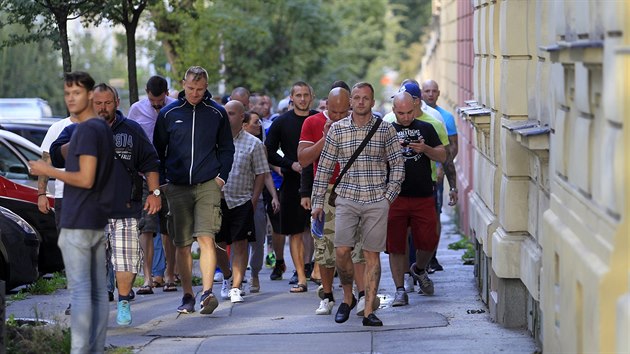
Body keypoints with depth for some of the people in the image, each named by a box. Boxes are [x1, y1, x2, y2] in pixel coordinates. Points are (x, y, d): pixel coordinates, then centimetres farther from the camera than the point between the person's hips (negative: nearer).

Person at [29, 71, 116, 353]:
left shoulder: (87, 130, -14)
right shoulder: (103, 128, 15)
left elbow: (85, 179, -19)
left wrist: (49, 171, -8)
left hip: (78, 222, -9)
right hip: (99, 220, 9)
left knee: (80, 290, -8)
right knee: (97, 290, 9)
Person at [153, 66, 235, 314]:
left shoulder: (217, 113, 6)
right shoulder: (168, 114, 7)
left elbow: (226, 148, 15)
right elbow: (158, 150, 15)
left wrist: (222, 176, 3)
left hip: (208, 186, -2)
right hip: (177, 188, 2)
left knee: (206, 238, -16)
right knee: (182, 245, 4)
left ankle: (207, 292, -22)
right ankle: (187, 296, 13)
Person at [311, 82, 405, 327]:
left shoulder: (385, 129, 4)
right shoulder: (337, 129, 5)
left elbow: (397, 165, 8)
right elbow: (324, 167, 9)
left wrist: (389, 196, -1)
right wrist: (318, 201, 6)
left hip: (377, 201, 0)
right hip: (347, 199, 0)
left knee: (372, 254, 0)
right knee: (341, 251, -9)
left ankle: (369, 311, 3)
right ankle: (347, 298, 15)